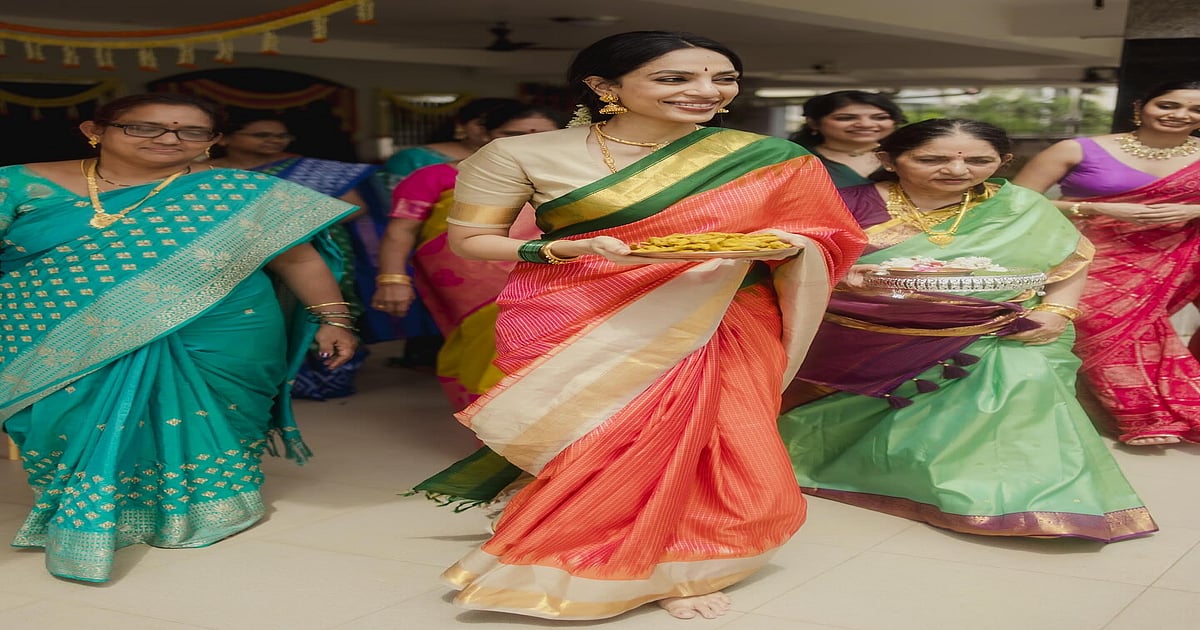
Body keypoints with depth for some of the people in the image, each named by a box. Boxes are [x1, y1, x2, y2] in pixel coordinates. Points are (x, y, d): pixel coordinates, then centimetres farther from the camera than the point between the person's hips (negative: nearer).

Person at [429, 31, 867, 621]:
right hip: (576, 328, -1)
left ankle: (677, 560, 18)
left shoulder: (769, 160, 1)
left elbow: (823, 240, 8)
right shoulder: (525, 155, -5)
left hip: (720, 326, 2)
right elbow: (469, 239, -1)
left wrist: (785, 245, -17)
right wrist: (574, 248, -16)